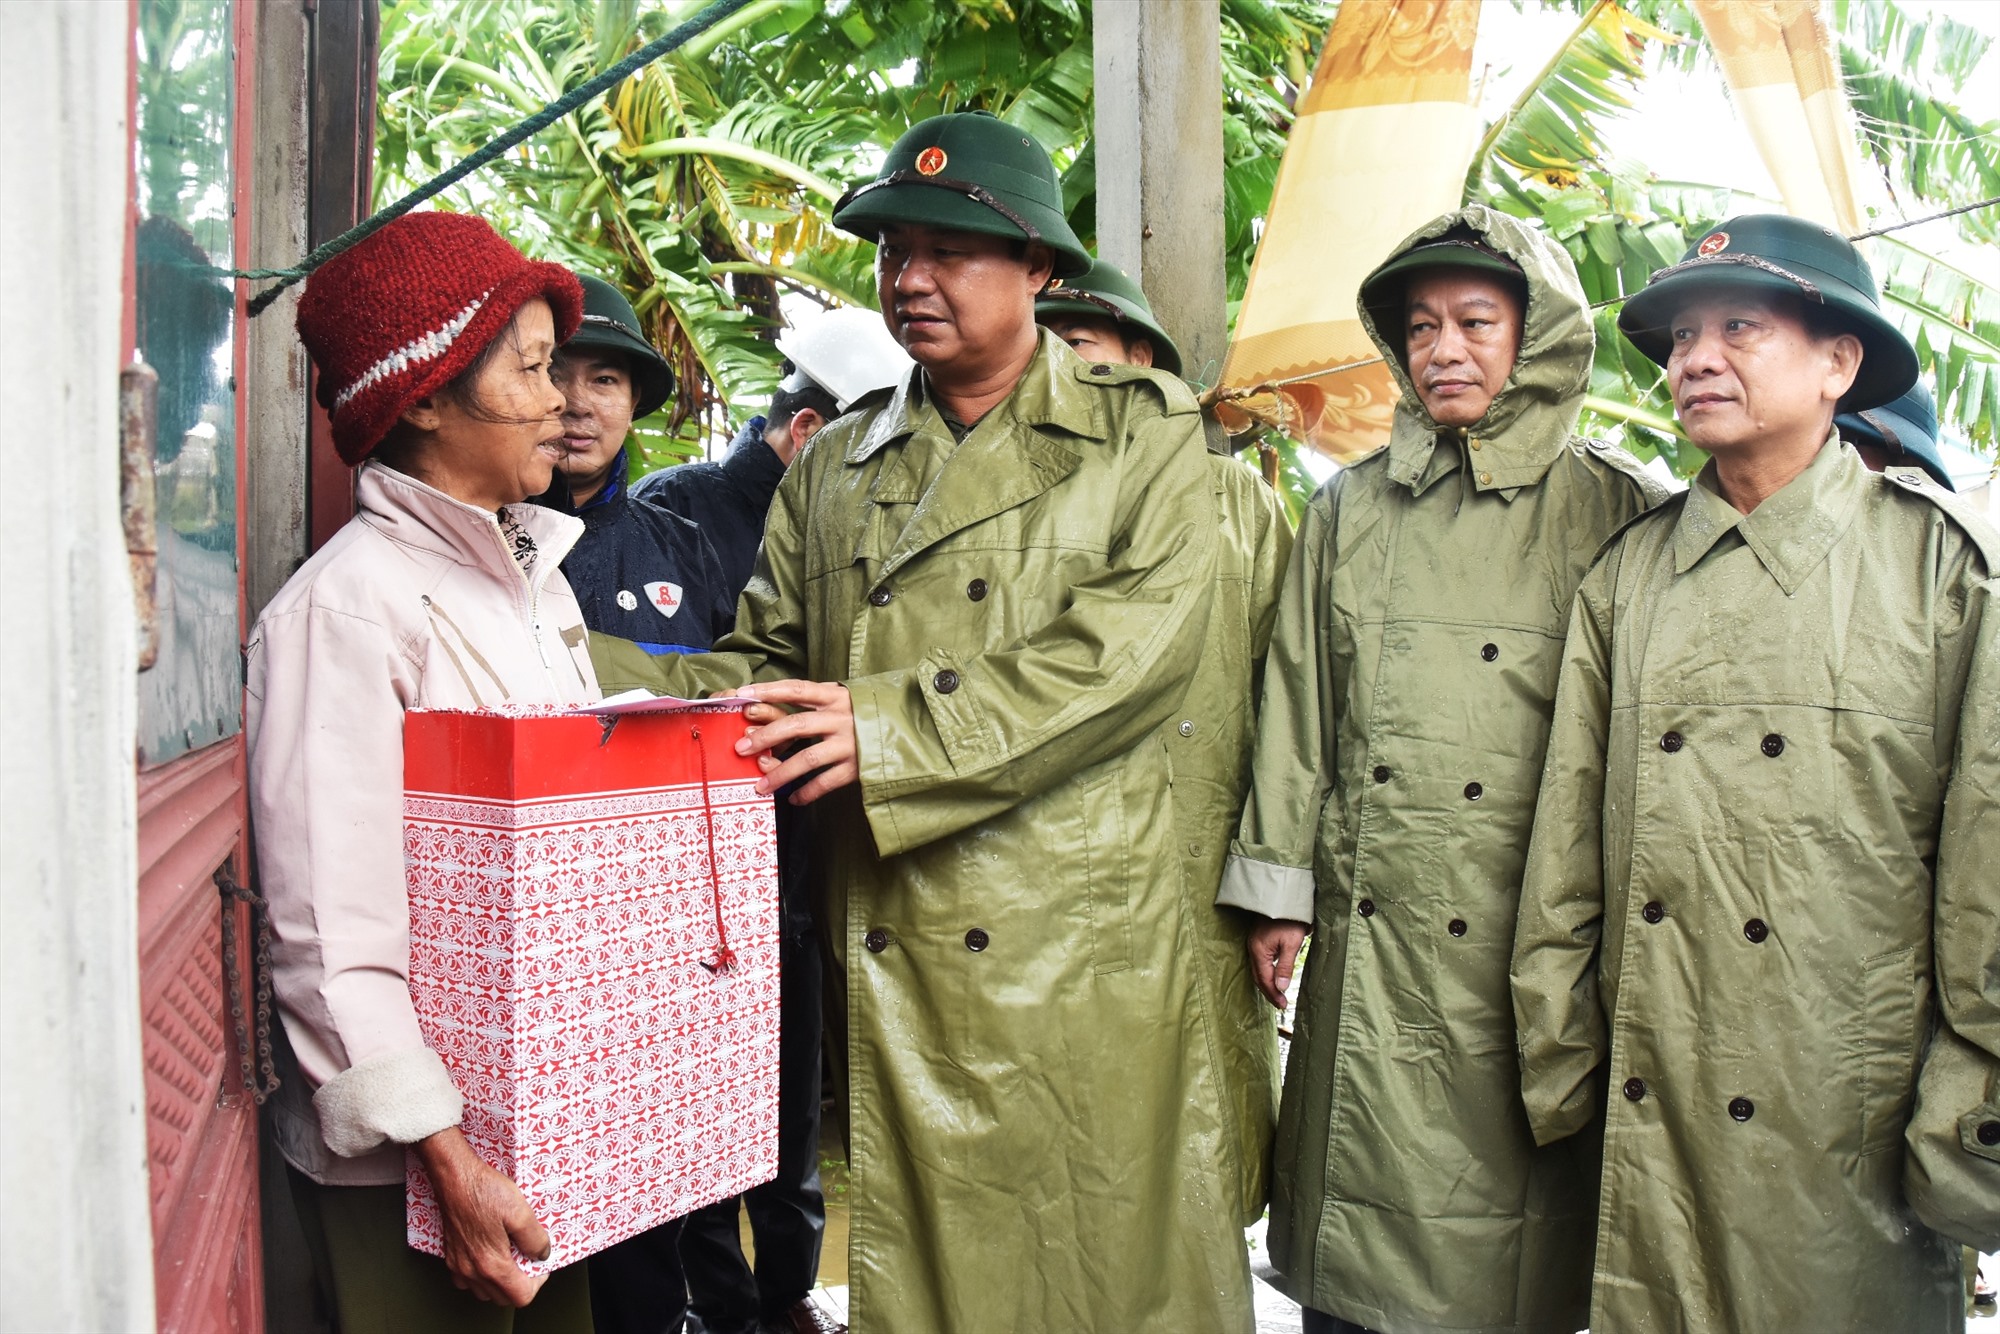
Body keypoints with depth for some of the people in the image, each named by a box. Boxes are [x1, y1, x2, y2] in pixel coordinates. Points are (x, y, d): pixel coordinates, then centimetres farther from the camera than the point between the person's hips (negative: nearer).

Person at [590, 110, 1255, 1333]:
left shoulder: (1144, 434, 2)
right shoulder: (833, 468, 14)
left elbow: (1134, 649, -12)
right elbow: (766, 668, 13)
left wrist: (891, 728, -17)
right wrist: (579, 668, -2)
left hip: (1084, 953, -3)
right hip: (887, 962, 3)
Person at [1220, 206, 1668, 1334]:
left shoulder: (1616, 511, 1)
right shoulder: (1351, 509, 10)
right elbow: (1298, 706, 10)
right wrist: (1276, 888, 8)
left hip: (1527, 944, -2)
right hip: (1366, 952, 3)